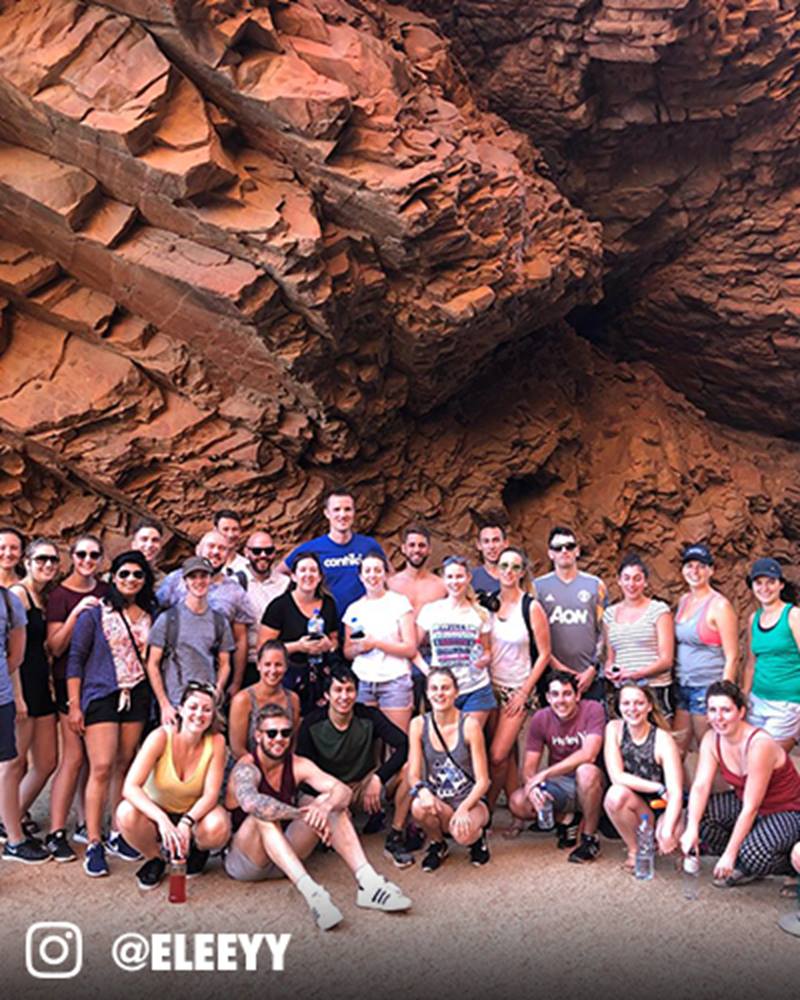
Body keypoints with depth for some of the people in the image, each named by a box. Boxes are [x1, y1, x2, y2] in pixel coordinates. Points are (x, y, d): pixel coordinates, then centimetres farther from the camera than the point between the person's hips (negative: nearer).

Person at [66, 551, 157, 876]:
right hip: (101, 696, -4)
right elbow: (75, 658, -3)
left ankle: (117, 835, 19)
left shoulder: (149, 615, 9)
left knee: (125, 767, 8)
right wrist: (74, 704, -7)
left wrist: (155, 698, 6)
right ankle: (94, 844, -3)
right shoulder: (95, 613, -2)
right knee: (102, 768, -10)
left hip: (136, 698, 4)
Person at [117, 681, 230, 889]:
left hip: (194, 813, 0)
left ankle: (198, 851, 5)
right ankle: (155, 858, 0)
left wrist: (186, 823, -38)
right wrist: (162, 819, -44)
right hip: (155, 812, 0)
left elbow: (211, 794, -18)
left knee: (217, 827, -34)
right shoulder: (161, 737, -21)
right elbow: (130, 787, -29)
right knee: (126, 814, -33)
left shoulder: (215, 742, -16)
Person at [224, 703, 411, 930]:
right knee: (263, 815, -34)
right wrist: (303, 815, -42)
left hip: (286, 858, 5)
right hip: (242, 860, -5)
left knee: (329, 801, -12)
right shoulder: (246, 768, -18)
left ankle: (367, 882, -26)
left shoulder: (298, 765, -2)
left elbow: (343, 790, -14)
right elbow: (251, 802, -42)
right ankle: (310, 891, -48)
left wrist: (326, 806, -37)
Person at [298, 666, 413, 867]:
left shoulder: (368, 716, -12)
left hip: (365, 786, 1)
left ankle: (395, 840, -13)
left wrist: (378, 778, -30)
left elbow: (403, 745, -21)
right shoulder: (311, 724, -12)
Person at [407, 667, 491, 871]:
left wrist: (463, 809, -27)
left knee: (463, 833, -34)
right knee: (419, 807, -33)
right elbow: (413, 774, -4)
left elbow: (482, 781, -10)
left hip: (469, 801, -2)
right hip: (437, 800, 2)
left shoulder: (469, 725, -11)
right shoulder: (418, 724, -4)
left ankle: (478, 837, 7)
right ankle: (437, 844, 3)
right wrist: (423, 791, -28)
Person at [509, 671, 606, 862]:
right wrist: (531, 786, -30)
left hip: (590, 784, -3)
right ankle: (565, 818, 8)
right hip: (559, 784, 4)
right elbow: (529, 766, -6)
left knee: (586, 771, -38)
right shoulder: (541, 719, -5)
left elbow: (588, 755, -29)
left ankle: (590, 838, -15)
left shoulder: (592, 710, -16)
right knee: (517, 804, -21)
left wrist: (544, 773, -28)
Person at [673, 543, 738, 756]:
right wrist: (673, 681, 12)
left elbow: (731, 657, -11)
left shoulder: (719, 606, -9)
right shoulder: (684, 600, 11)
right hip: (681, 686, 6)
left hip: (707, 688, -6)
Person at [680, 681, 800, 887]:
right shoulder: (711, 739, -9)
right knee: (696, 813, -17)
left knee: (752, 855, -32)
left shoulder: (760, 745, -30)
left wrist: (730, 854, -26)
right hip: (743, 802, 7)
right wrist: (692, 829, -30)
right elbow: (700, 786, -14)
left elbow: (751, 808, -28)